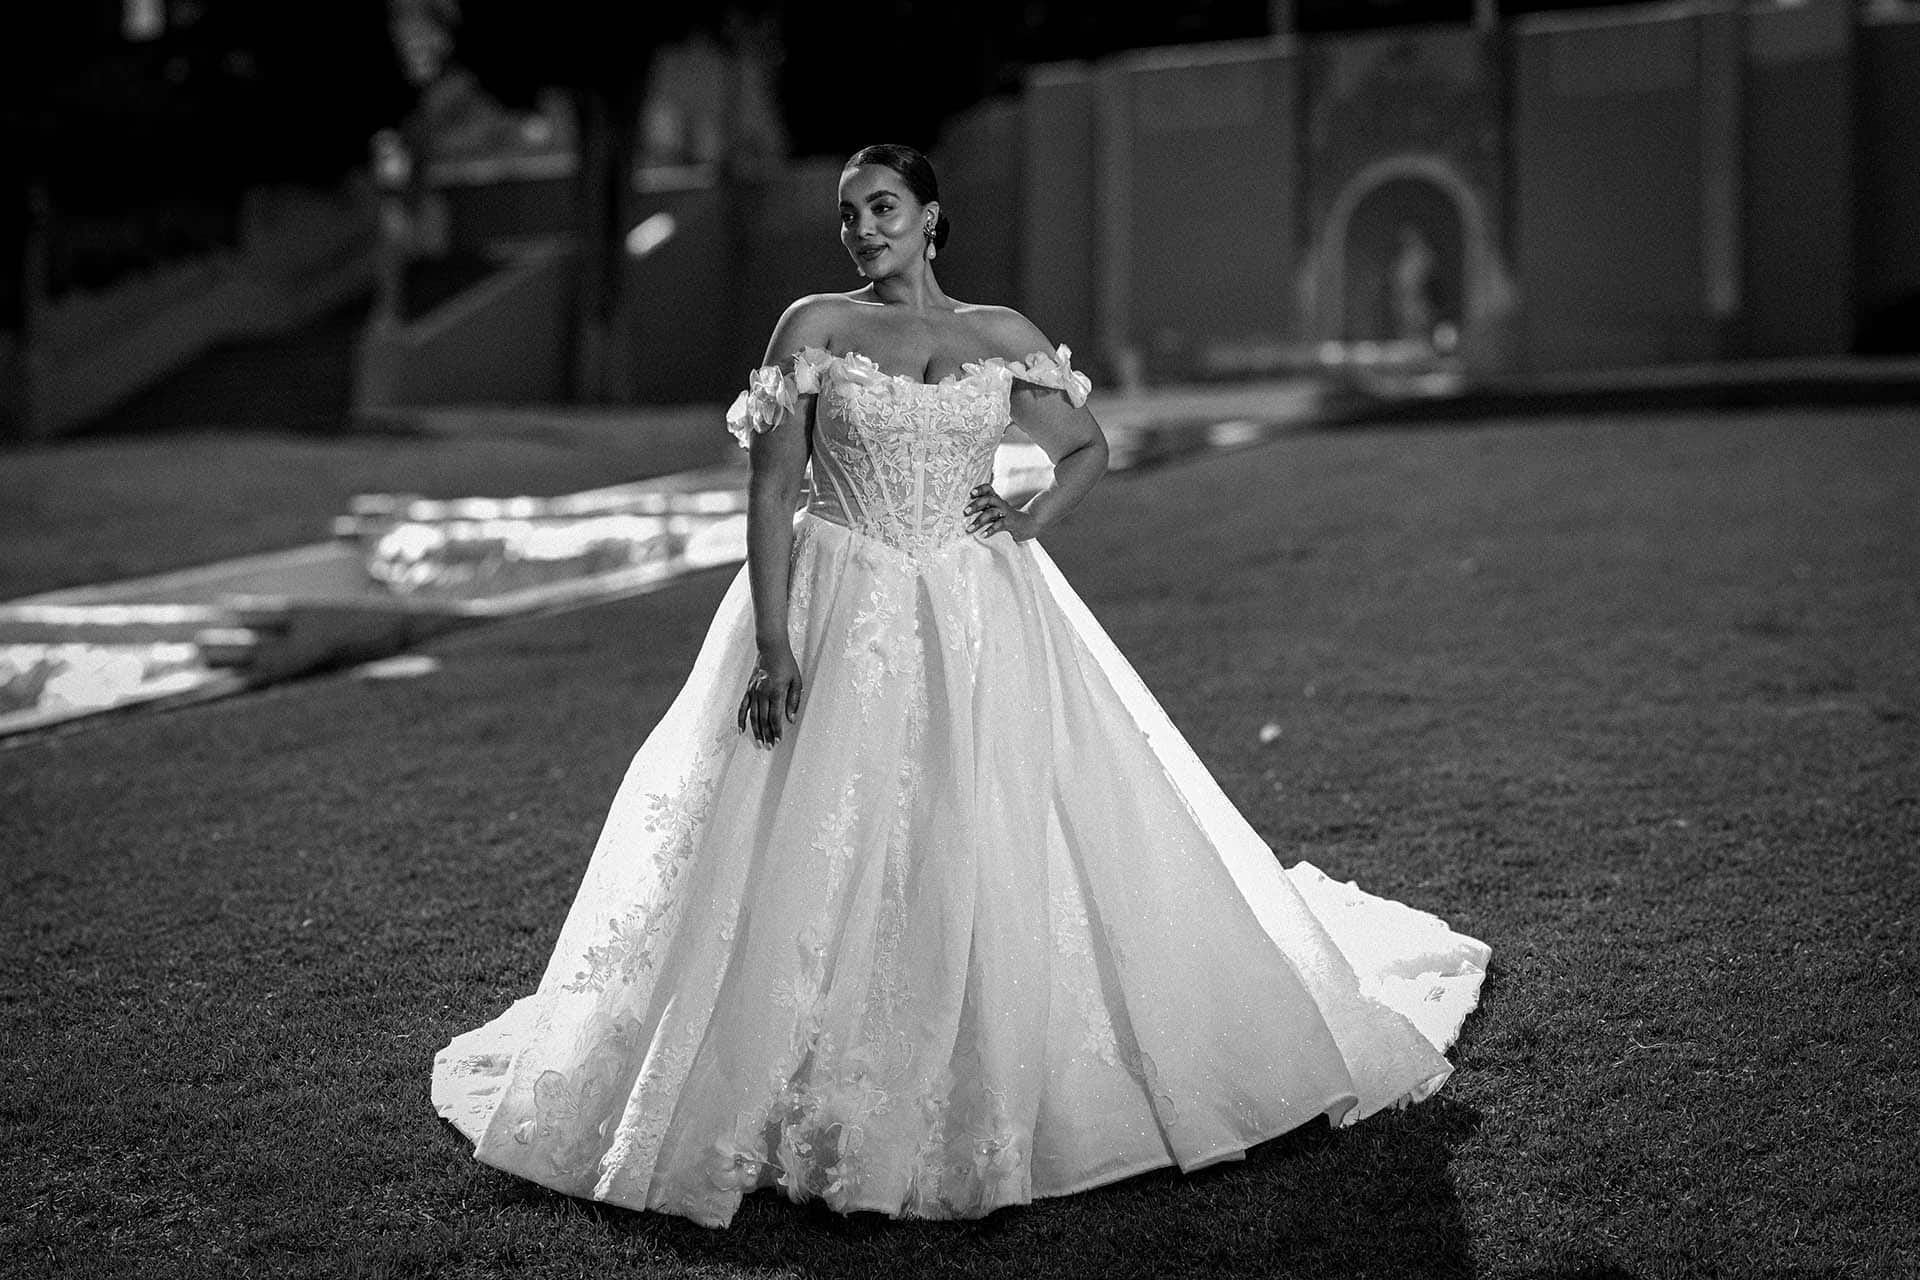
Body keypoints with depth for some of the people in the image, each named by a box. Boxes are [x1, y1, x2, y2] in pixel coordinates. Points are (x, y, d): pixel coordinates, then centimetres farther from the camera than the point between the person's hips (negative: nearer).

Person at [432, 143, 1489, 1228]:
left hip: (987, 628, 2)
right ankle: (814, 1121, 9)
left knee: (1012, 867, 1)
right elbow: (772, 491, -3)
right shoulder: (815, 327, 2)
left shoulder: (1002, 336, 9)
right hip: (843, 625, -2)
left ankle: (1017, 1097, 18)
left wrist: (1039, 514, -1)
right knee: (824, 869, -4)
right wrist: (773, 645, -12)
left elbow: (1090, 449, 20)